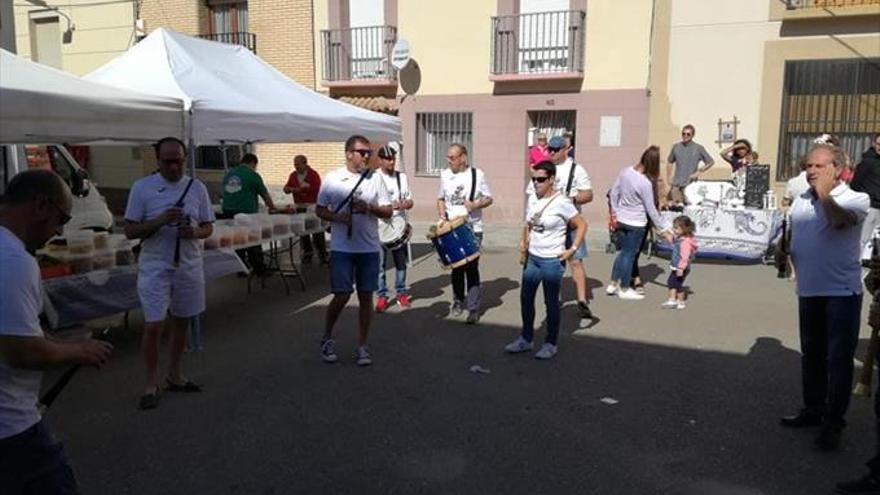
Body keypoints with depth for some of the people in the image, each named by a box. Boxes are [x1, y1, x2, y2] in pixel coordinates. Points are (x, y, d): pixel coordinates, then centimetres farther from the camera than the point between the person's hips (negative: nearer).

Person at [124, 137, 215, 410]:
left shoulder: (197, 187, 2)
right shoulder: (142, 187, -5)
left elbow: (208, 227, 7)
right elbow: (130, 231, -5)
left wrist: (195, 231, -16)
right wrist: (161, 220, -21)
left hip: (189, 267, 3)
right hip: (155, 268, -3)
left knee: (181, 322, 14)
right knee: (153, 326, -4)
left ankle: (175, 376, 30)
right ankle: (151, 384, 13)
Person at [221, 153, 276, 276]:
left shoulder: (229, 173, 12)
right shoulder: (252, 175, -3)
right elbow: (265, 194, 5)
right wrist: (272, 206, 20)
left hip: (228, 211, 5)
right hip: (247, 212, -5)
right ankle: (259, 269, 13)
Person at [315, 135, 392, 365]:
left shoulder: (375, 179, 3)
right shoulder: (332, 178, 0)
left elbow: (388, 211, 3)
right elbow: (320, 210, 3)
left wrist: (368, 207, -15)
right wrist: (339, 218, -15)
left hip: (369, 249, 2)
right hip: (341, 248, -2)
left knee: (366, 296, 6)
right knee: (342, 296, -1)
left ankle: (362, 346, 19)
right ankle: (327, 339, 23)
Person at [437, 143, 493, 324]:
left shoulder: (477, 174, -4)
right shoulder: (445, 175, 4)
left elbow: (489, 199, 0)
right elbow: (441, 198, 15)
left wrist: (475, 204, -19)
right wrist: (442, 214, -3)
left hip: (472, 229, -3)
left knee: (471, 268, -5)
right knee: (456, 267, 12)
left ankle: (473, 309, 1)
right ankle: (458, 302, 28)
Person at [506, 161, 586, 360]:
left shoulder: (561, 202, -15)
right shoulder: (533, 200, 5)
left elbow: (581, 225, -10)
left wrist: (572, 249, -14)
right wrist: (524, 240, 9)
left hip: (552, 261, -7)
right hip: (532, 258, 7)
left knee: (551, 302, 6)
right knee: (525, 299, 12)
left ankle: (550, 344, 20)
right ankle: (526, 339, 28)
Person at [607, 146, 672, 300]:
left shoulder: (625, 171, -5)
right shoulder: (646, 183, -23)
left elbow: (613, 193, 4)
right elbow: (651, 210, -16)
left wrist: (615, 212, 17)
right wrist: (664, 229, -6)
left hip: (621, 219, 6)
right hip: (635, 224, -6)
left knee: (623, 251, 21)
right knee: (630, 254, 8)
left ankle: (613, 284, 27)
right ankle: (624, 289, 21)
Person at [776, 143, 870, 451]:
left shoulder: (856, 199, -7)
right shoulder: (801, 201, 10)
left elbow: (839, 220, -30)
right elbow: (789, 235, 20)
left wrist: (824, 193, -16)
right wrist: (781, 251, -1)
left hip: (842, 292, -6)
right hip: (808, 290, 6)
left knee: (838, 359, -1)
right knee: (811, 354, 17)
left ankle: (833, 423, 9)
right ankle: (813, 409, 32)